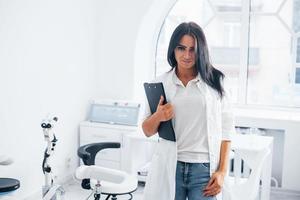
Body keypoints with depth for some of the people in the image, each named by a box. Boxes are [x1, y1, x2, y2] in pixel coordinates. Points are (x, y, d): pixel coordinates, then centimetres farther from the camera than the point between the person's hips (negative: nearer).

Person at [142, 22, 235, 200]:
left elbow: (226, 128, 1)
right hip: (169, 168, 1)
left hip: (205, 169, -1)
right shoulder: (160, 83, 6)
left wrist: (222, 172, -4)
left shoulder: (214, 81, 1)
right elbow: (147, 131, 11)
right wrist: (158, 117, -10)